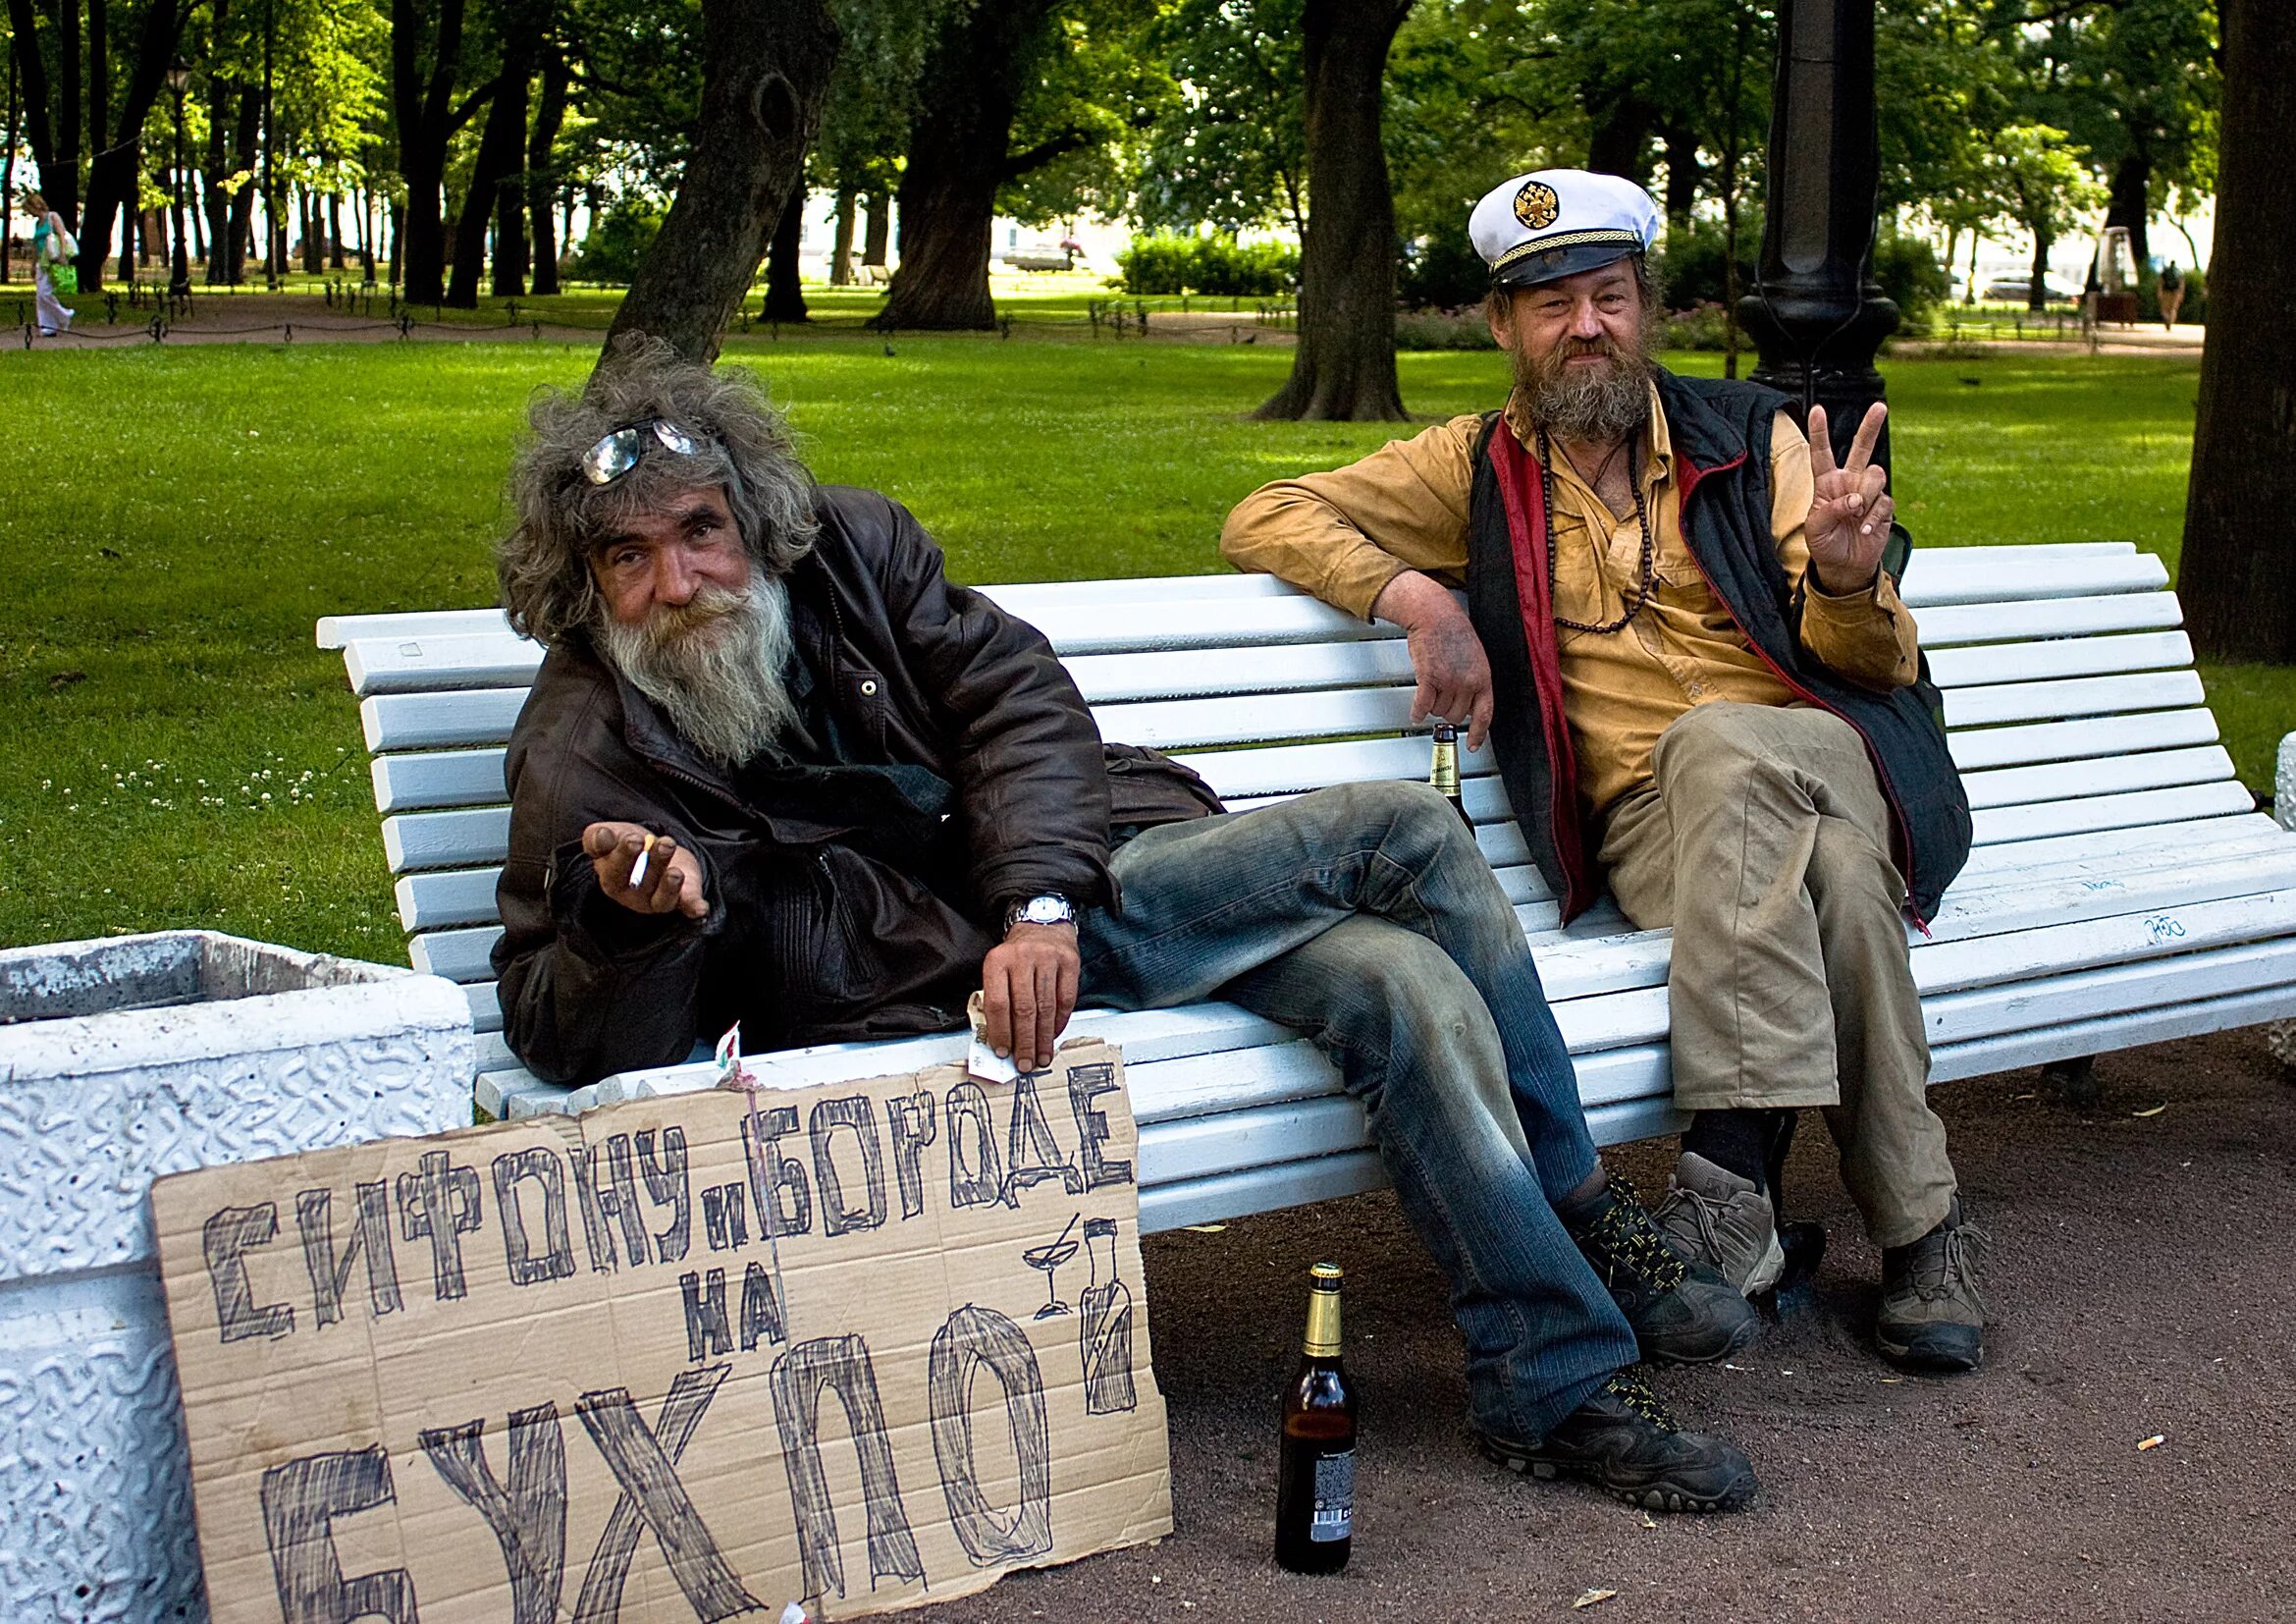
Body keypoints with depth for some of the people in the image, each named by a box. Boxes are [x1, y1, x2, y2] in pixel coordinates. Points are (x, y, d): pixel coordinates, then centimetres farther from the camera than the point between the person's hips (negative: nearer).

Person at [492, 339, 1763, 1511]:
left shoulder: (849, 547, 4)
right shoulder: (584, 752, -7)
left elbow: (1016, 701, -1)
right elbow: (570, 1041, -10)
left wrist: (1041, 906, -17)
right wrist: (636, 921, -33)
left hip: (1076, 868, 5)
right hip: (964, 955, -5)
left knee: (1412, 987, -19)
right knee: (1406, 832, -19)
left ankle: (1556, 1388, -5)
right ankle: (1576, 1208, -3)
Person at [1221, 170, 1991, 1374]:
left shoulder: (1754, 440, 12)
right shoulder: (1477, 472, 12)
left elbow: (1877, 669, 7)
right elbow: (1264, 518, 5)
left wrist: (1848, 577, -18)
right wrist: (1418, 598, -12)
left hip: (1827, 765, 0)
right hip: (1648, 821, 0)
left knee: (1723, 744, -37)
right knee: (1829, 866, -35)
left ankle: (1730, 1173, -38)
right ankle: (1916, 1225, -27)